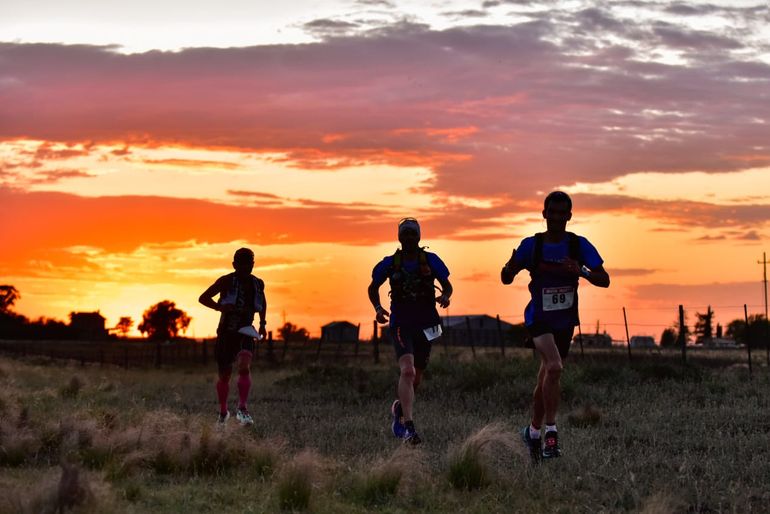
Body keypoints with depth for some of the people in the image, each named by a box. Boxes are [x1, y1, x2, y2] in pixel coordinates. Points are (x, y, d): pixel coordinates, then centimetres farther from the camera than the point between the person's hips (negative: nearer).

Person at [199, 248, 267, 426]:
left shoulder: (258, 284, 1)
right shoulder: (226, 282, -10)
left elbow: (262, 302, 23)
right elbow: (203, 298, -10)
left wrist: (262, 323, 12)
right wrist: (221, 307, -26)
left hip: (246, 333, 2)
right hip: (226, 333, -2)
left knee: (244, 367, -24)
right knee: (224, 375, 6)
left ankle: (242, 408, -22)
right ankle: (223, 412, 27)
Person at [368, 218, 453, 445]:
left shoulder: (430, 260, -1)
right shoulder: (390, 263, -1)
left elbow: (447, 285, 6)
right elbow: (373, 288, 12)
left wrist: (445, 297, -17)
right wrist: (378, 308, -6)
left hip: (426, 325, 3)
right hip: (401, 325, -3)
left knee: (416, 377, 13)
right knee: (407, 371, -23)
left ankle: (400, 408, 45)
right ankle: (409, 427, -28)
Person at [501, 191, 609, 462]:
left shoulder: (579, 245, -5)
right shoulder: (531, 245, -6)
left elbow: (604, 280, -10)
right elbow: (506, 279, -1)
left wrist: (582, 272, -31)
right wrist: (511, 266, -25)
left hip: (565, 321, 3)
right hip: (539, 318, -3)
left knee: (546, 379, 13)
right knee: (554, 367, -26)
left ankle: (533, 432, 33)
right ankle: (551, 433, -20)